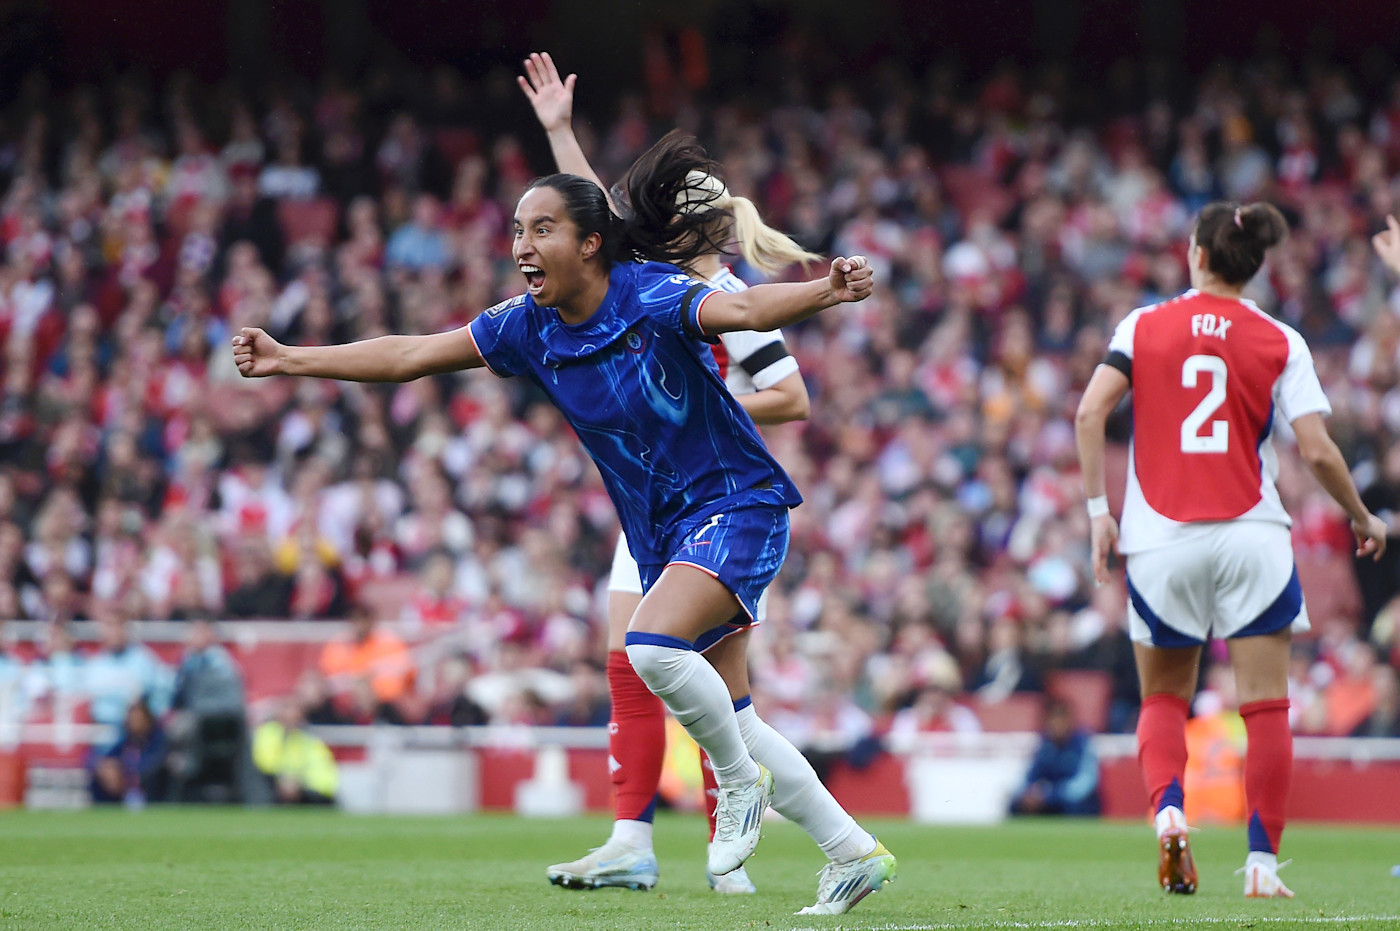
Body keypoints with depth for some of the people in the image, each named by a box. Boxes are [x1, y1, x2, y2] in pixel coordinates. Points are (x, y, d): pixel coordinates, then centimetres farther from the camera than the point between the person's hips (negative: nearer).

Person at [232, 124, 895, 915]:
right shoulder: (529, 329, 0)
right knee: (728, 718, 7)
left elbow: (744, 308, -36)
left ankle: (741, 783, -6)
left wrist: (826, 291, -55)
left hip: (738, 505, -8)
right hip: (663, 535, 8)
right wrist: (288, 360, 2)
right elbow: (410, 356, 5)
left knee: (652, 645, -30)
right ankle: (854, 852, 17)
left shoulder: (651, 297, -19)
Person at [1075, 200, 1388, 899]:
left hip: (1161, 540, 1)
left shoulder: (1143, 326, 3)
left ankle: (1167, 809, -12)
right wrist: (1361, 518, 10)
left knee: (1163, 700, 15)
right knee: (1265, 705, 3)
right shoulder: (1281, 343, 1)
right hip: (1252, 538, -1)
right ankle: (1262, 861, -4)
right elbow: (1317, 451, -6)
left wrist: (1097, 508, -2)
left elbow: (1089, 413, -8)